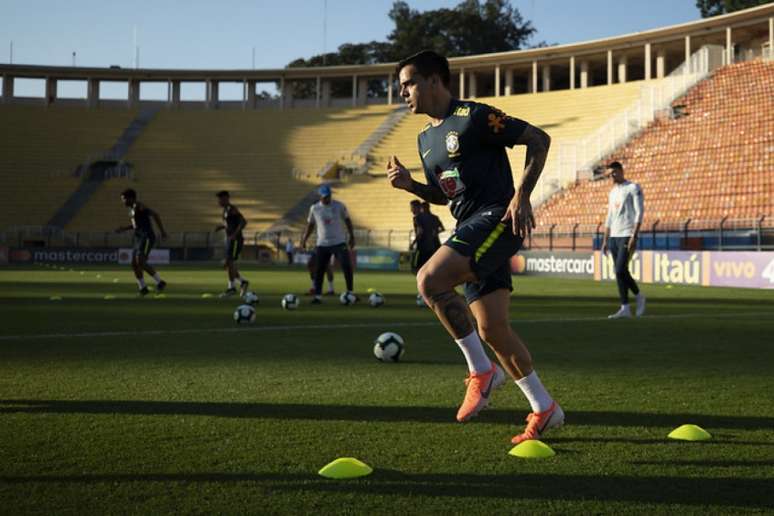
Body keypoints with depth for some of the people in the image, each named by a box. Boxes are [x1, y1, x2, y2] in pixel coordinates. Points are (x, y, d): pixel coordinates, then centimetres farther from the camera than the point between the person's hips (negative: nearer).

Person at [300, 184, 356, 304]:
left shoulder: (339, 206, -1)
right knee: (318, 270, -1)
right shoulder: (314, 208, 2)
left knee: (347, 267, -9)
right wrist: (304, 239, 6)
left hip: (339, 243, -1)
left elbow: (347, 221, 9)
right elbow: (310, 224, 12)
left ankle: (350, 293, 3)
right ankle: (318, 296, 6)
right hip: (322, 245, 1)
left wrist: (352, 236, 6)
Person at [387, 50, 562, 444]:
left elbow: (539, 139, -7)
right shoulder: (426, 138, 19)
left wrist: (521, 195, -15)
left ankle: (481, 371, -13)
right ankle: (544, 410, 18)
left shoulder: (474, 117, -7)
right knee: (492, 330, 5)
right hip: (470, 230, 9)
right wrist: (410, 185, 8)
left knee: (429, 280, -27)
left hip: (497, 219, -9)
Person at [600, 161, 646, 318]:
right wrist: (605, 240, 16)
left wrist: (634, 236, -18)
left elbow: (639, 213, -10)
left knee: (620, 270, -14)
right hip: (614, 237, 8)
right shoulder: (612, 192, 19)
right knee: (621, 272, 6)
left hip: (627, 236, -8)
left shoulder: (633, 188, -3)